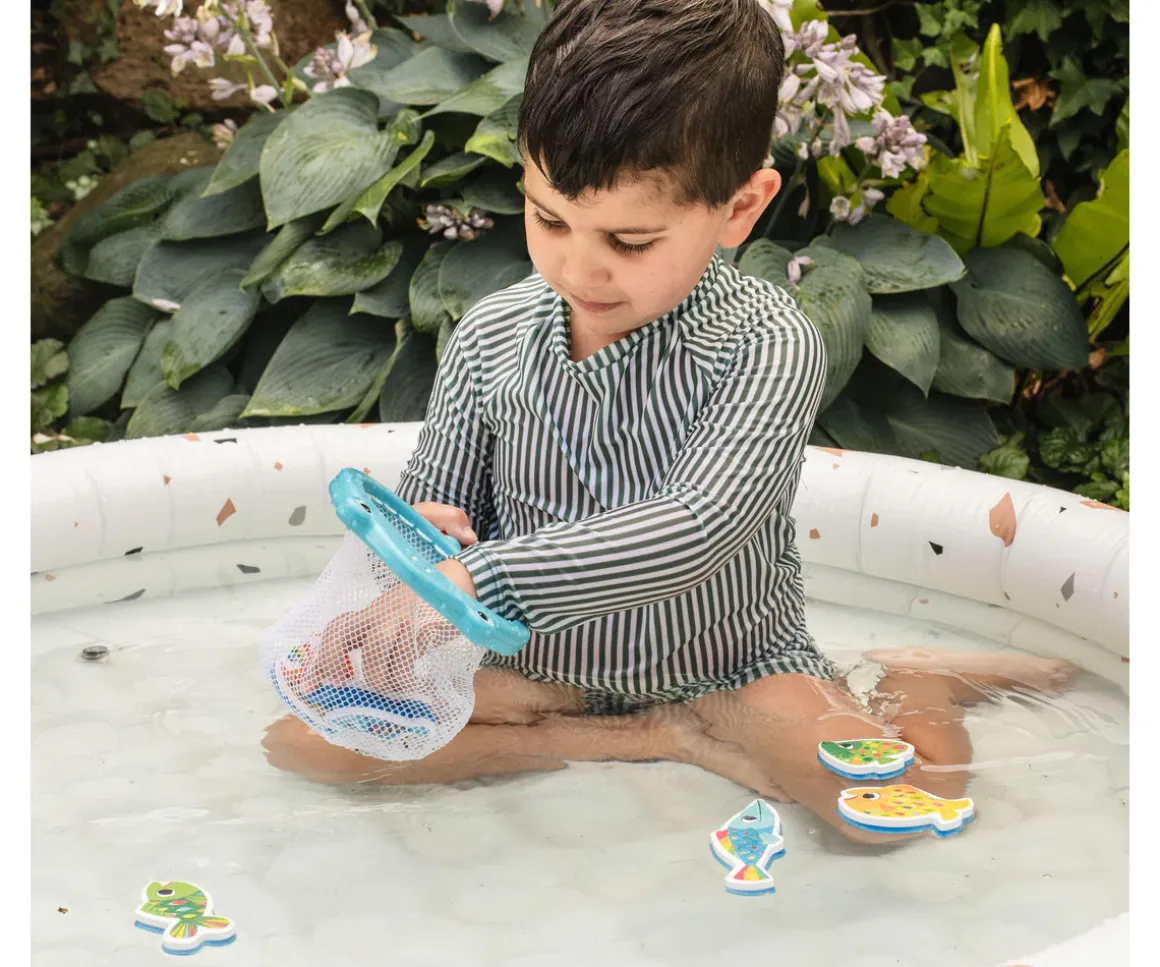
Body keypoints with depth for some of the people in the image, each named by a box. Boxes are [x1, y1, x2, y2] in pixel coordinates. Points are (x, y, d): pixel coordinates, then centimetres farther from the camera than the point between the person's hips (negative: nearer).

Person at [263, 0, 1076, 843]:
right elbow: (437, 503, 4)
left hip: (726, 663, -4)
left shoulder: (768, 347, -20)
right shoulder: (490, 339, -8)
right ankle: (657, 740, -12)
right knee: (302, 728, -17)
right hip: (537, 663, 5)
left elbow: (692, 533, -33)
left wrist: (472, 579, -41)